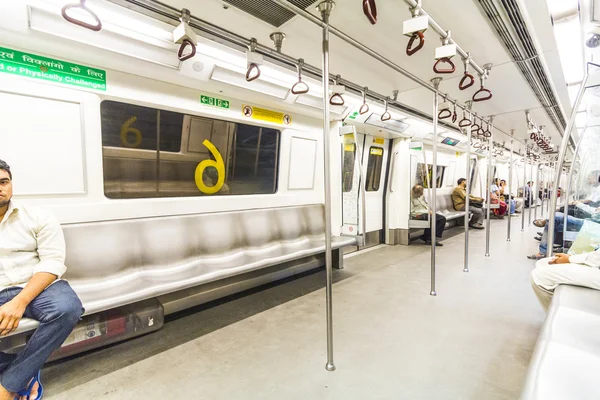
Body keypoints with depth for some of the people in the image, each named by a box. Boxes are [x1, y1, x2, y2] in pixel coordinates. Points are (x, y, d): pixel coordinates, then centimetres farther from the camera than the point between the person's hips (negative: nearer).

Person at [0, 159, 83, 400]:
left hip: (37, 288, -2)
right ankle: (26, 374, -2)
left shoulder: (38, 217, 4)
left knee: (67, 308, -33)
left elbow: (52, 263, -5)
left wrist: (20, 302, -20)